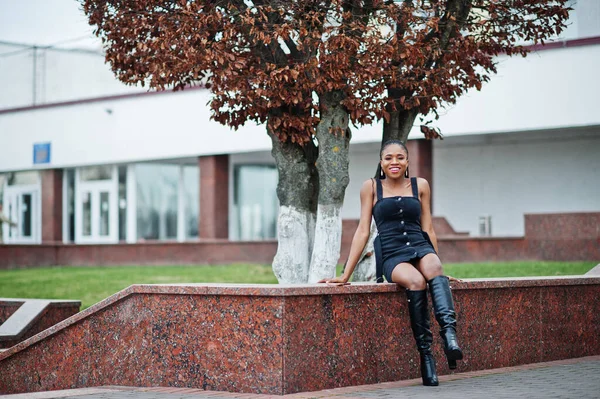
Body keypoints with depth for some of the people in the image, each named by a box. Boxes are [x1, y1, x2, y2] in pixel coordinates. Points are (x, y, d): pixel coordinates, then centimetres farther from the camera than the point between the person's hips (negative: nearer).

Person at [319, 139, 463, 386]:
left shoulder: (420, 185, 15)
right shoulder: (371, 187, 10)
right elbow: (363, 231, 9)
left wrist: (437, 265, 20)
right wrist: (345, 275, 4)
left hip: (421, 249, 2)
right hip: (392, 257, -2)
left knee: (432, 267, -36)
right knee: (416, 281, -36)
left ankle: (449, 333, -53)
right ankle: (425, 353, -31)